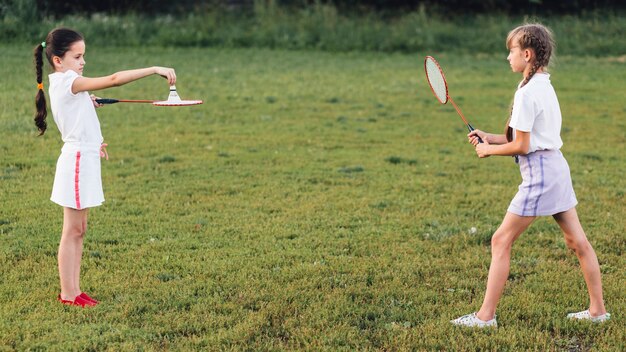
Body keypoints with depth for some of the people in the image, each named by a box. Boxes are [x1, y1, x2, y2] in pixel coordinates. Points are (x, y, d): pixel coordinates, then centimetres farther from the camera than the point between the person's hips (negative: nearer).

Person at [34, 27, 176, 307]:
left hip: (83, 160, 10)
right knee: (72, 231, -3)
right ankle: (67, 293, 4)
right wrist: (155, 69, -26)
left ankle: (74, 290, 17)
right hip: (78, 160, -10)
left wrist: (88, 104, 14)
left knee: (78, 231, 12)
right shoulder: (68, 82, -17)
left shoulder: (60, 84, 13)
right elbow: (114, 79, -26)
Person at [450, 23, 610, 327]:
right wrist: (489, 138, 10)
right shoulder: (544, 86, 12)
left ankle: (485, 316, 0)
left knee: (501, 240, -4)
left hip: (539, 172, -10)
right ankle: (597, 310, 19)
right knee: (577, 241, 12)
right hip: (556, 166, 10)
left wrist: (489, 150, -1)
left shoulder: (527, 93, -17)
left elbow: (521, 146, -16)